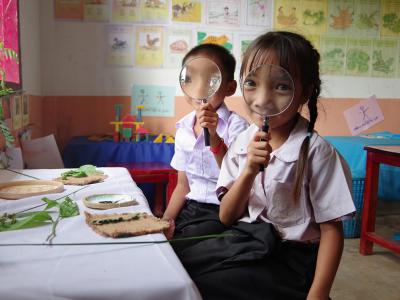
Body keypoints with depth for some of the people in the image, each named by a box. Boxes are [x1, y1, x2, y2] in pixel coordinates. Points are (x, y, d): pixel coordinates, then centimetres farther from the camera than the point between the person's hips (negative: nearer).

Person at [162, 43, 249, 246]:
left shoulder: (236, 125, -12)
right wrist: (167, 218, 0)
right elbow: (183, 184, 14)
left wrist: (214, 138, -29)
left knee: (176, 249, -26)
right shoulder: (183, 127, 7)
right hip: (190, 208, 6)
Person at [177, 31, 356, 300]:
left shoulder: (316, 151, -15)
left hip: (290, 257, -4)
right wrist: (249, 172, -18)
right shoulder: (243, 142, 0)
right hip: (244, 242, 5)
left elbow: (331, 230, -10)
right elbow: (227, 217, -1)